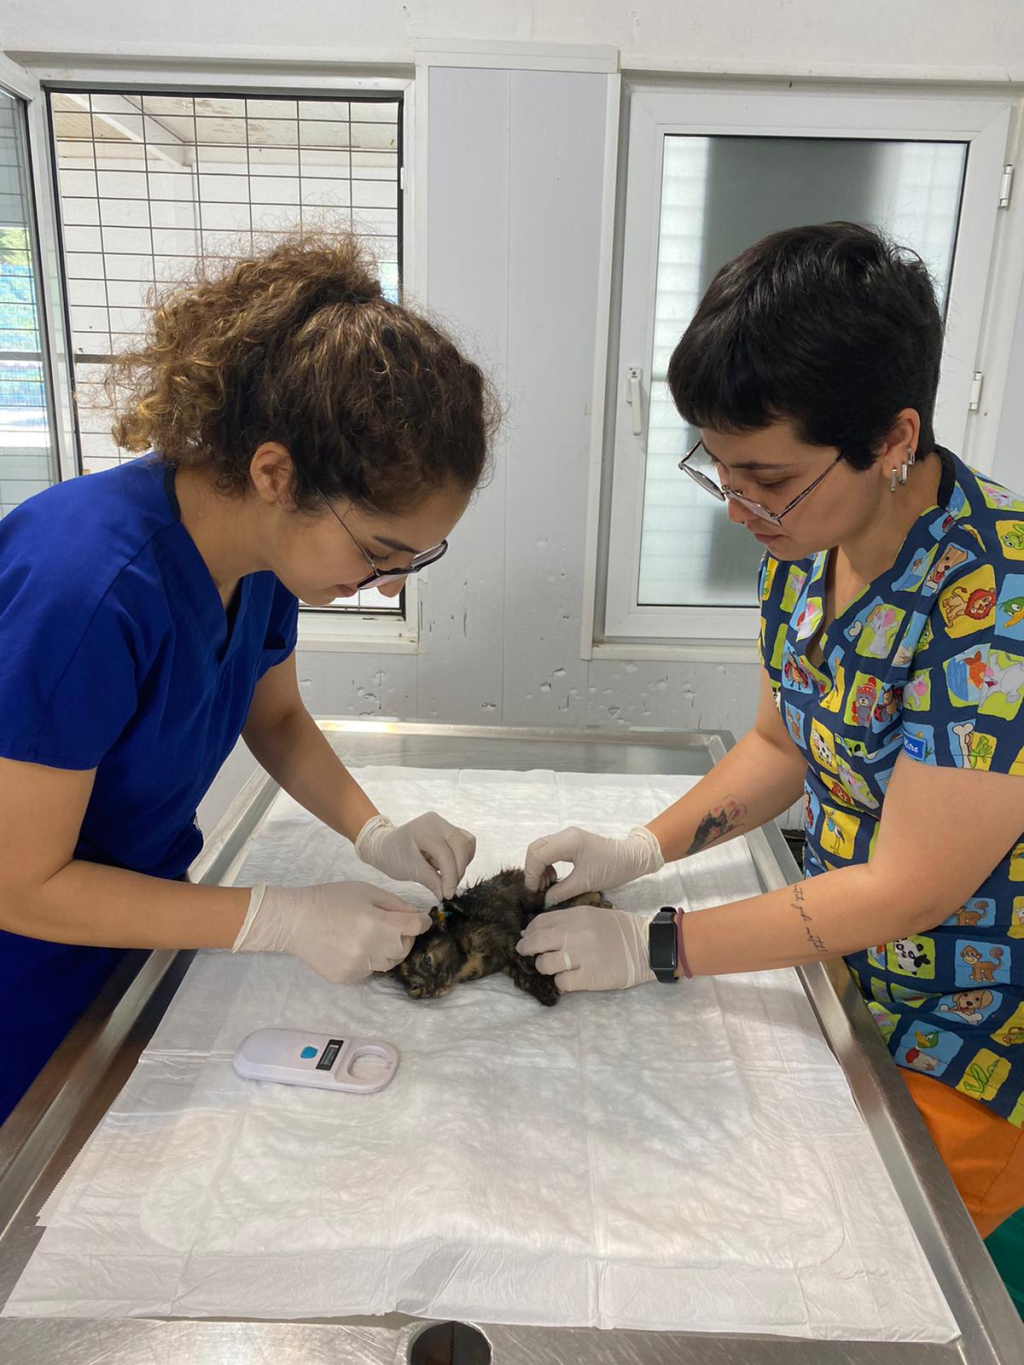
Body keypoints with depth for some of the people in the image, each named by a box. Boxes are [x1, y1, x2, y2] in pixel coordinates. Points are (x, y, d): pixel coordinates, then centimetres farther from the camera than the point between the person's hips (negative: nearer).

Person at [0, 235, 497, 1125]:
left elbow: (275, 719, 4)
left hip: (136, 917, 6)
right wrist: (285, 919, -27)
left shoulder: (264, 542, -14)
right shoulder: (82, 583, -36)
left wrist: (377, 834, -11)